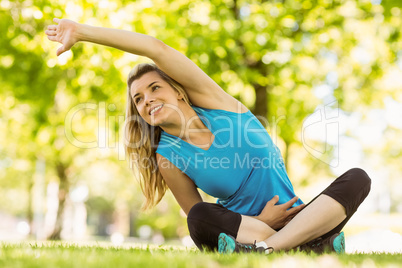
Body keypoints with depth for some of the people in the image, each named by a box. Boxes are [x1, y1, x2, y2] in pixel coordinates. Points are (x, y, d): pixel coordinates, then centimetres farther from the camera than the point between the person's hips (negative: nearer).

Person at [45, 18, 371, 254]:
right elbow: (200, 218, 0)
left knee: (357, 178, -21)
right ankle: (321, 242, -33)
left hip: (291, 219, 2)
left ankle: (266, 247, -40)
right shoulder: (167, 157, -3)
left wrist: (83, 30, -14)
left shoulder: (210, 100, -4)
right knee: (202, 220, -33)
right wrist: (258, 222, -16)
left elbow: (156, 48, -15)